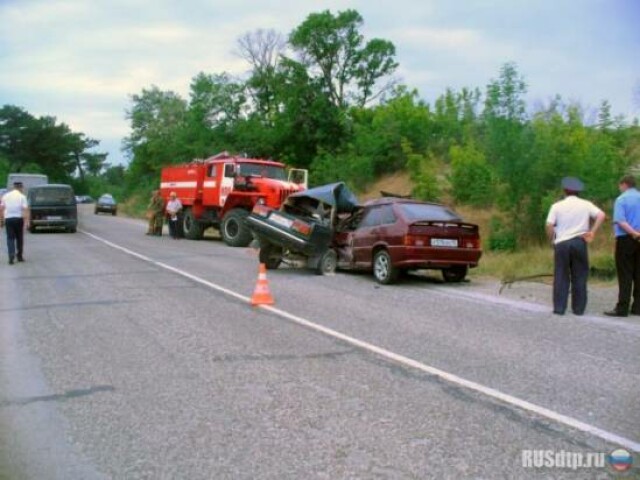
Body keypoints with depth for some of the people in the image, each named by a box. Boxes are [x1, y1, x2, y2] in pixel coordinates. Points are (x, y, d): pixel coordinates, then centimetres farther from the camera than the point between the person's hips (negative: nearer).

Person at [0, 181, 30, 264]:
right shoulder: (22, 196, -3)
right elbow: (25, 209, -11)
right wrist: (26, 221, -13)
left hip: (8, 218, 2)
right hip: (18, 218, -2)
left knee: (10, 238, 2)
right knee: (19, 238, 12)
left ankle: (11, 257, -13)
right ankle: (19, 256, 17)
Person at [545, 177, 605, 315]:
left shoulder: (557, 206, 1)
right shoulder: (586, 204, 5)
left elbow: (549, 225, -7)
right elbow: (601, 215, -7)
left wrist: (552, 239, 8)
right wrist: (592, 232, -5)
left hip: (561, 243, -1)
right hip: (579, 242, 1)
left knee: (561, 276, 5)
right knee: (579, 276, 8)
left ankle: (559, 307, 4)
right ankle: (579, 308, 9)